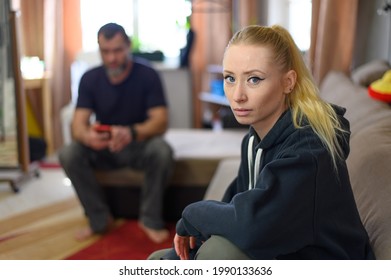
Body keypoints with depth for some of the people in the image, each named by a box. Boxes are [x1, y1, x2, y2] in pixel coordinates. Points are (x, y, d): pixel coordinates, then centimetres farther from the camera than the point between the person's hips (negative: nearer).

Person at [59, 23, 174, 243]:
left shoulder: (147, 75, -14)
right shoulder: (90, 78, -7)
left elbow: (161, 121, -23)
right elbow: (78, 123, -16)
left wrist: (132, 133, -45)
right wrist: (86, 136, -43)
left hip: (140, 143, -2)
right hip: (102, 146, 3)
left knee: (162, 151, -35)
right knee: (68, 155, -25)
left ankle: (150, 219, -13)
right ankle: (100, 220, -7)